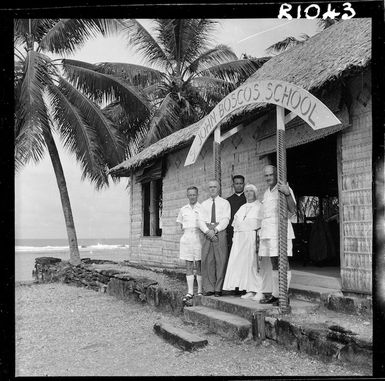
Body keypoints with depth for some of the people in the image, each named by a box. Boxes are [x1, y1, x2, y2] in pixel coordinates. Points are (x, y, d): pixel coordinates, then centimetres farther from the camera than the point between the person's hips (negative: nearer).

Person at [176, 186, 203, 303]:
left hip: (198, 238, -4)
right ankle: (190, 292, 6)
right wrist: (185, 228, 4)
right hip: (186, 238, 4)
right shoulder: (183, 209, 14)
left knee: (199, 265, -2)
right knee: (188, 266, 3)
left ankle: (200, 291, 5)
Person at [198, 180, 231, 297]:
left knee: (221, 260, -6)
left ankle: (218, 288, -2)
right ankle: (209, 288, 3)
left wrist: (215, 230, -15)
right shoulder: (204, 204, 18)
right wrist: (208, 231, -10)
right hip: (207, 233, 3)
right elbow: (201, 221, 8)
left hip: (220, 231, -3)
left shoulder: (225, 203, 10)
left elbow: (226, 219, -2)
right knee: (207, 261, -2)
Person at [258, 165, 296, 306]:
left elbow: (292, 211, -14)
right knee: (273, 264, 8)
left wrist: (287, 194, -28)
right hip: (266, 233, 8)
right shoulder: (266, 193, 22)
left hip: (280, 230, -8)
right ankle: (274, 294, 13)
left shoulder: (284, 189, -3)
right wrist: (260, 231, 21)